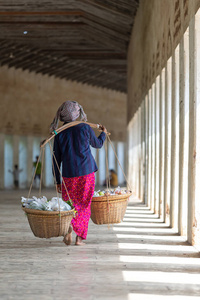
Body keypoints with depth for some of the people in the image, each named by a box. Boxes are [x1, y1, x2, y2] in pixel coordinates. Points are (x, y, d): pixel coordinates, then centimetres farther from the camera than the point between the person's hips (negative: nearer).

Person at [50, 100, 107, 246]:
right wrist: (104, 133, 35)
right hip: (87, 172, -1)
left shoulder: (59, 134, 2)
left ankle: (69, 224, -17)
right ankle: (80, 237, 6)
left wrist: (57, 181, 9)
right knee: (84, 204, 9)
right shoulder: (85, 128, -3)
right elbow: (97, 144, 15)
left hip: (69, 174, 1)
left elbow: (56, 159, 3)